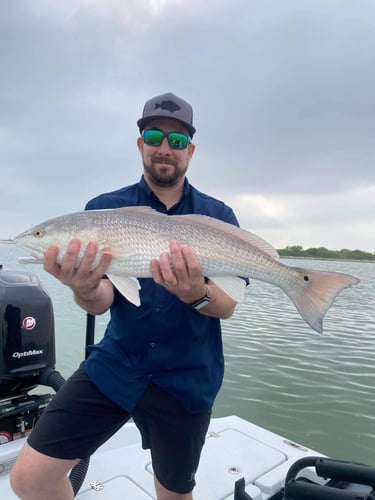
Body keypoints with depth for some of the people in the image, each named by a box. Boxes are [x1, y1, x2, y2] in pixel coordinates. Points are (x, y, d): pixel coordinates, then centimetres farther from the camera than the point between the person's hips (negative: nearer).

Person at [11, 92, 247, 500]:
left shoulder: (218, 217, -5)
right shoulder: (104, 209, -4)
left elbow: (227, 307, -8)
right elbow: (101, 302, -10)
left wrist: (196, 294, -30)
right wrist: (85, 289, -34)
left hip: (187, 380, 0)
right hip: (114, 366, 1)